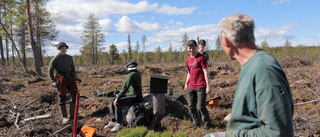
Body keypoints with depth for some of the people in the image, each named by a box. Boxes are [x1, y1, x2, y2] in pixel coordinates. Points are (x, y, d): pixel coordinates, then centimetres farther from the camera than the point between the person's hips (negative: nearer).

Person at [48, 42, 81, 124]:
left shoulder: (69, 58, 16)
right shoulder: (55, 59, 1)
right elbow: (50, 71, 1)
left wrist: (76, 77, 14)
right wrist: (53, 82, -10)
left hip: (71, 78, 5)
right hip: (61, 79, -5)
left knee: (75, 96, -1)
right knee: (62, 98, -2)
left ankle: (72, 116, 8)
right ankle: (64, 118, 7)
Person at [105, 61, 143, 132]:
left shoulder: (131, 75, -18)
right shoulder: (137, 73, 13)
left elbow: (125, 88, -26)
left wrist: (117, 98, -23)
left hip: (135, 98, -10)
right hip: (131, 95, 10)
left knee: (117, 104, -28)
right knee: (112, 102, 2)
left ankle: (119, 124, -20)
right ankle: (112, 121, 7)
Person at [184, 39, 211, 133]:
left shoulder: (201, 58, -6)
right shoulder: (187, 60, 13)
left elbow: (205, 72, -10)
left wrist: (208, 86, -14)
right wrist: (186, 84, 18)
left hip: (201, 86, -6)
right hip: (191, 87, 6)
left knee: (201, 107, -7)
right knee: (191, 106, 9)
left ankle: (207, 125, 13)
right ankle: (196, 123, 28)